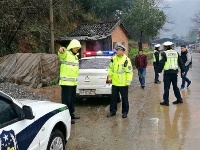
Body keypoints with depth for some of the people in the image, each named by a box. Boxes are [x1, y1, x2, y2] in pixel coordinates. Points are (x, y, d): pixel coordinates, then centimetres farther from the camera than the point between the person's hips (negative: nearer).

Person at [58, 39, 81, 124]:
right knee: (66, 100, -7)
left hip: (73, 82, 9)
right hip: (66, 82, -9)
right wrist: (61, 50, -61)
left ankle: (71, 114, 32)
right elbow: (61, 54, -36)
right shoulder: (66, 54, -10)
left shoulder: (75, 56, 19)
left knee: (72, 99, 19)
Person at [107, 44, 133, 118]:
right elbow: (111, 68, 16)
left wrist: (128, 81, -13)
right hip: (115, 83, 5)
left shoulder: (126, 60, -13)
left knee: (124, 98, 7)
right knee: (114, 98, 13)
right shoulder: (113, 59, 4)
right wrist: (110, 77, 14)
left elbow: (129, 72, -12)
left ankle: (125, 112, 21)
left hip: (123, 84, -5)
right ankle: (112, 111, 24)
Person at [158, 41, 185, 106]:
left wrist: (159, 71, -2)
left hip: (167, 72, -5)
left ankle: (166, 101, 3)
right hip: (175, 72, 5)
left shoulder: (164, 53, -7)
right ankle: (179, 99, 22)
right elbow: (180, 62, 13)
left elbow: (162, 63, -11)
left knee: (166, 87, 0)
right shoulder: (176, 53, 9)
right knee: (175, 86, 17)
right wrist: (182, 70, 21)